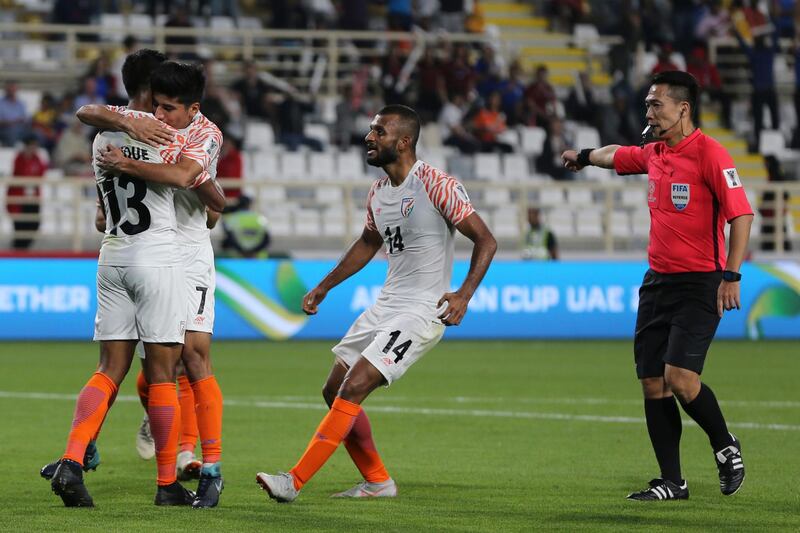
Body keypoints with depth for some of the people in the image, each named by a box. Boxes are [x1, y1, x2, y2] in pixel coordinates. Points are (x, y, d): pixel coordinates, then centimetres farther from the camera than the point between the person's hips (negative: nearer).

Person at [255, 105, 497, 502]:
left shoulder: (436, 186, -15)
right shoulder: (378, 193, 9)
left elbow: (485, 240, -13)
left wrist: (464, 294, -25)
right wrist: (324, 287, 28)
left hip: (422, 312, -9)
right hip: (385, 306, 9)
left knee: (353, 388, -18)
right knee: (334, 391, 8)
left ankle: (294, 482, -18)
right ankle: (378, 482, 19)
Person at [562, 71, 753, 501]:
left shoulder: (709, 153, -13)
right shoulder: (653, 153, 11)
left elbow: (741, 214, -16)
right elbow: (616, 155, 35)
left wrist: (731, 276, -21)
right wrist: (585, 156, 52)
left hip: (699, 284, -8)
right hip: (657, 281, 8)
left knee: (679, 377, -18)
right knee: (653, 383, 2)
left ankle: (726, 448, 7)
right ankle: (671, 482, 9)